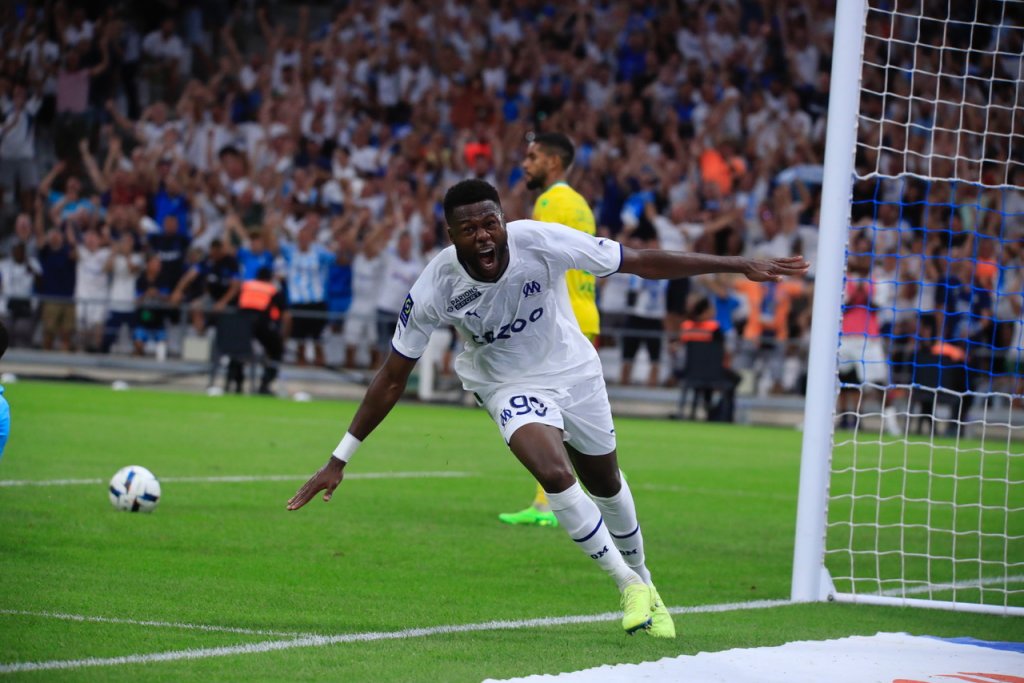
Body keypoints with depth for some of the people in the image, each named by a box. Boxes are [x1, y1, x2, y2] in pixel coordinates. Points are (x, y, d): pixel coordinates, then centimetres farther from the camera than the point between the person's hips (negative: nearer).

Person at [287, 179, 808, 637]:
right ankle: (628, 586, -7)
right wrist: (339, 460, -15)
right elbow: (393, 376, -15)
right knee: (555, 475, -26)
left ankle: (642, 581, 45)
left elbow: (643, 262, -21)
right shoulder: (436, 288, -27)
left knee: (605, 483, 18)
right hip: (510, 387, -2)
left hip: (574, 371, 2)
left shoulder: (541, 242, -29)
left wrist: (740, 266, -20)